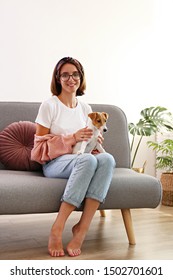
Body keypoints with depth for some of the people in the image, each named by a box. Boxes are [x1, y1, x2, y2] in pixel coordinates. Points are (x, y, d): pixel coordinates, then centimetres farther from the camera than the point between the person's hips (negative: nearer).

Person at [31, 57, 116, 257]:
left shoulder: (85, 108, 16)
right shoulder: (49, 105, -1)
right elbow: (40, 145, -4)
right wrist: (72, 138, -16)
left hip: (82, 161, 5)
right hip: (54, 163, -5)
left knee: (107, 158, -30)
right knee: (87, 160, -38)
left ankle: (82, 227, -30)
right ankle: (57, 229, -33)